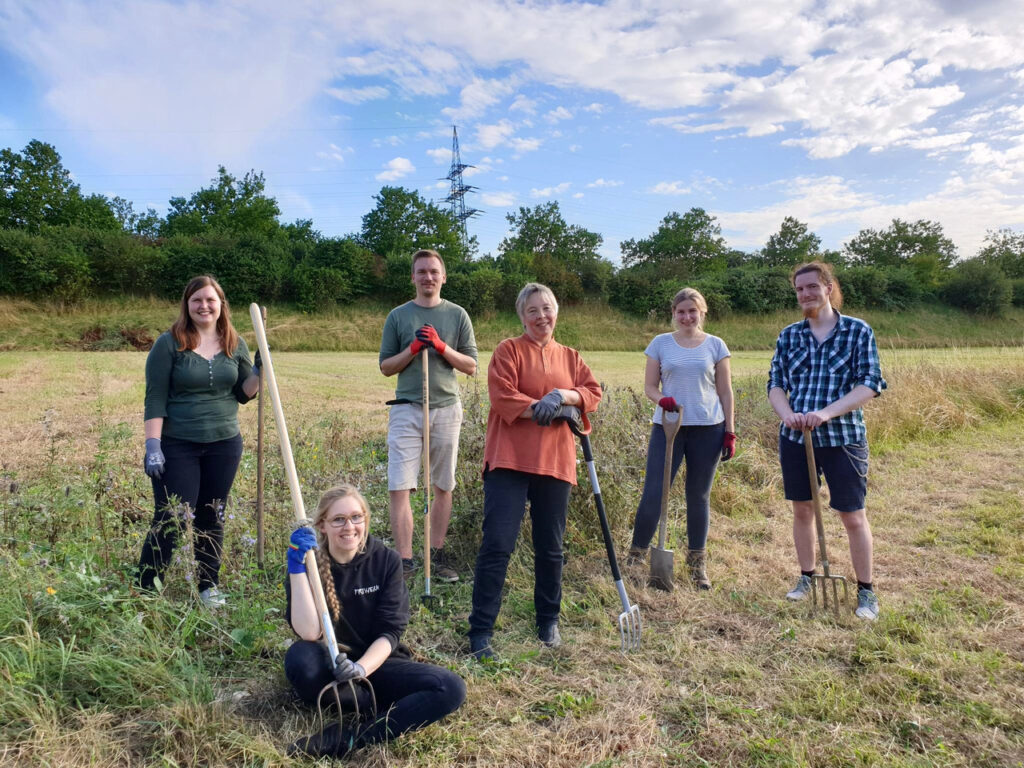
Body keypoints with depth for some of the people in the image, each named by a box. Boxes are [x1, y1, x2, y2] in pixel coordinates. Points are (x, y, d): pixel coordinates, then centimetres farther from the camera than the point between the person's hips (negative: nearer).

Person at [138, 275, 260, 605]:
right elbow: (155, 398, -8)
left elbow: (243, 394, 11)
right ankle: (144, 590, 15)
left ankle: (209, 587, 27)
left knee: (212, 519, 12)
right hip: (177, 447, -3)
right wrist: (152, 445, -13)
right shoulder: (169, 343, -5)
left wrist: (259, 370, -8)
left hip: (224, 445, 4)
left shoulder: (235, 344, 6)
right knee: (171, 520, -2)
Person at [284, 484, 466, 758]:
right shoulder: (309, 563, -10)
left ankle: (348, 738, -28)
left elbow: (389, 633, -11)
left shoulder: (387, 561, -7)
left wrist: (361, 668, -30)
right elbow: (308, 633, -24)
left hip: (377, 664, 1)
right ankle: (381, 707, -16)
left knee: (451, 688, -24)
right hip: (330, 668, -1)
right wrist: (298, 568, -28)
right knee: (299, 657, -36)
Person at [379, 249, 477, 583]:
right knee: (399, 487, -8)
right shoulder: (398, 316, 7)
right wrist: (413, 348, -10)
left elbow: (471, 366, 4)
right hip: (407, 408, -1)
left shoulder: (457, 315, 7)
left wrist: (441, 346, -11)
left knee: (443, 486, 8)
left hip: (446, 409, 1)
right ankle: (405, 559, 0)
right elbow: (386, 367, 7)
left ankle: (437, 553, 21)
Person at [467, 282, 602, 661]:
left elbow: (593, 392, 6)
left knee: (550, 547, 13)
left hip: (555, 462, 4)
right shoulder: (508, 350, 2)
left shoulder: (570, 357, 16)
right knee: (497, 544, -7)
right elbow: (502, 397, -10)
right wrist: (543, 407, -14)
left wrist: (565, 395, -12)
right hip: (509, 459, -4)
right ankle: (480, 631, 2)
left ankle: (549, 621, 30)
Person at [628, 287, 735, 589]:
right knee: (654, 493, -4)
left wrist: (730, 432, 3)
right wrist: (662, 399, -17)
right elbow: (649, 386, 5)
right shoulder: (661, 343, 5)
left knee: (699, 496, 9)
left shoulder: (715, 345, 6)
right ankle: (635, 557, 9)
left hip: (707, 429, 1)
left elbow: (725, 391, 7)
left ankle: (697, 564, 21)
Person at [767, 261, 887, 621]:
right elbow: (775, 384, 7)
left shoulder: (859, 331, -3)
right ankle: (807, 578, 30)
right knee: (802, 510, 13)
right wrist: (786, 414, -14)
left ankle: (866, 591, 20)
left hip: (843, 438, -3)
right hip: (795, 438, 3)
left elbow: (869, 384, -9)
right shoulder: (788, 336, 6)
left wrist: (826, 413, -21)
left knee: (853, 516, 3)